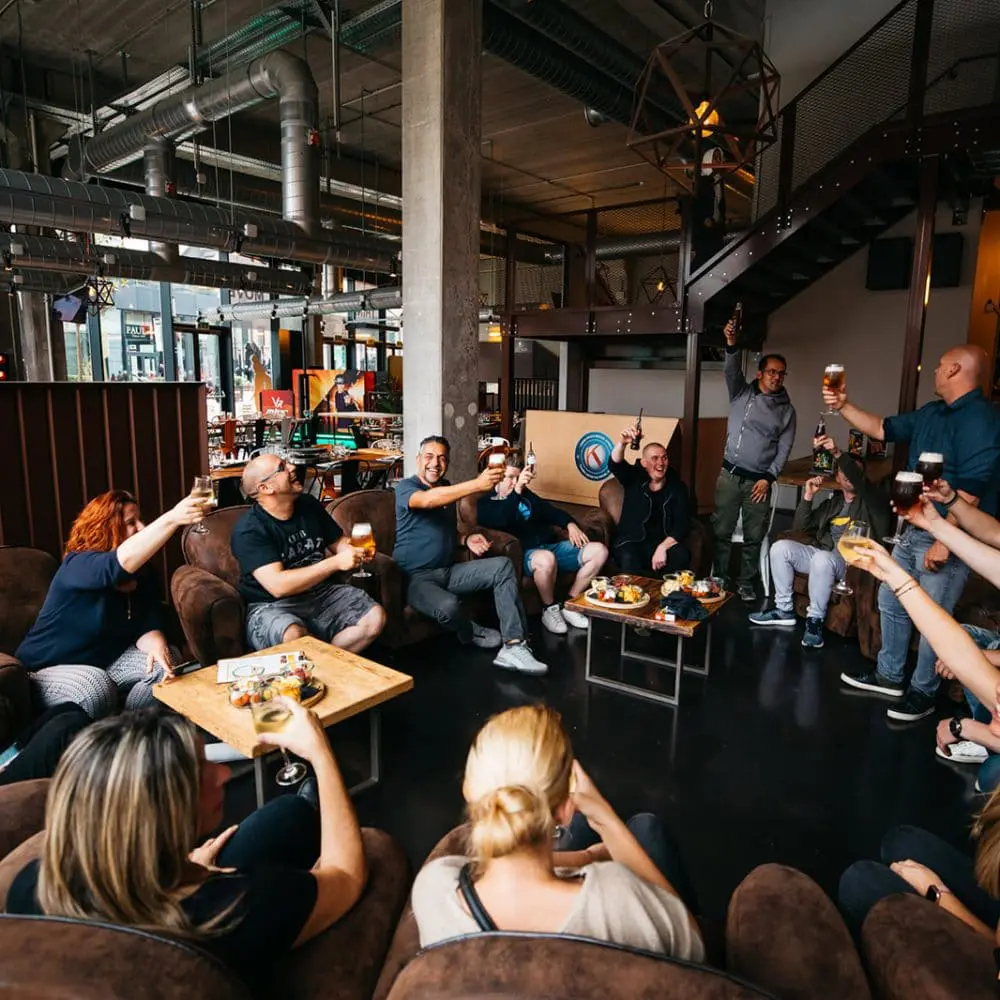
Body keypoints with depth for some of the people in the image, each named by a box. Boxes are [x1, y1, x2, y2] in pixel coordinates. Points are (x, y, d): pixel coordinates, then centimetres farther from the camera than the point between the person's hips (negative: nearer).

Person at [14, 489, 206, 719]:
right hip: (52, 668, -6)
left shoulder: (142, 572, -2)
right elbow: (124, 560, -48)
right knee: (96, 690, -36)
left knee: (167, 661, -17)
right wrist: (171, 519, -61)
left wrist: (156, 645, -36)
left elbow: (148, 624, -10)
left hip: (110, 658, 6)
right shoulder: (77, 565, -24)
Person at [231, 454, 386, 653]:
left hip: (321, 593, 6)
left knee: (376, 617, -12)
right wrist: (336, 563, -26)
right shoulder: (248, 530, -15)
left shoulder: (309, 504, 5)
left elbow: (338, 542, 16)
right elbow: (278, 586, -26)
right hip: (272, 605, -6)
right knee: (294, 636, -37)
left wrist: (355, 550, -9)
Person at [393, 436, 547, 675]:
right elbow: (428, 500, -33)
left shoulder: (447, 488, 15)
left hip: (449, 571, 7)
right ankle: (471, 633, 2)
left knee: (503, 566, -12)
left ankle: (513, 646, -20)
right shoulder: (405, 487, -8)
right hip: (416, 576, -7)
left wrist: (466, 540, 2)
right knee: (448, 606, -37)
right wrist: (478, 484, -44)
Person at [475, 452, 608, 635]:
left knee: (599, 551, -8)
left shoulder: (525, 494, 22)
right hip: (524, 553, -7)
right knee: (546, 559, -43)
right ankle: (550, 609, -13)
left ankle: (569, 604, 0)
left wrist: (570, 524, 6)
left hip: (551, 546, 7)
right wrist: (517, 491, -35)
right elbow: (501, 521, -23)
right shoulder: (485, 503, -1)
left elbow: (549, 510, 25)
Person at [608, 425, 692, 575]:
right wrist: (621, 443, -41)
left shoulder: (677, 487, 4)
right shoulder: (634, 478, 3)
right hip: (631, 542, -2)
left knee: (682, 555, -29)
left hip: (665, 542, 2)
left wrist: (662, 547, -20)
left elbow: (682, 525, -4)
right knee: (629, 559, -35)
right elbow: (615, 465, -19)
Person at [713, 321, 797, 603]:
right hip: (729, 475, 0)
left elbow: (784, 448, 3)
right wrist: (731, 345, -31)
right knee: (721, 531, 2)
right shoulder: (741, 393, 5)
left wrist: (768, 478, -7)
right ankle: (719, 580, 14)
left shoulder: (787, 410, 6)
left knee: (754, 537, 5)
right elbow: (732, 371, -13)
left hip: (758, 481, 1)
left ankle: (745, 583, 18)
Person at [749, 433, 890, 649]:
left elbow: (860, 480, -20)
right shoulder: (832, 504, 23)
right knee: (781, 547, -13)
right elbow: (800, 527, 14)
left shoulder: (872, 502, 5)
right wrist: (809, 495, 2)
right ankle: (784, 610, -4)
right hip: (825, 556, 6)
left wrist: (838, 453, -35)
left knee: (822, 558, -38)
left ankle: (815, 620, -22)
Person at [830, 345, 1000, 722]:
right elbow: (883, 429, 22)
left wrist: (944, 542, -26)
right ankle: (889, 676, 32)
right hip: (915, 531, 9)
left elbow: (970, 491, -25)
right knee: (890, 602, 17)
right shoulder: (931, 413, 9)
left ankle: (922, 693, 20)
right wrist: (843, 406, 13)